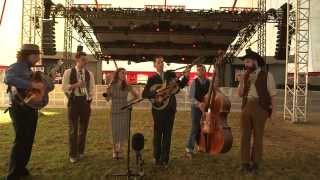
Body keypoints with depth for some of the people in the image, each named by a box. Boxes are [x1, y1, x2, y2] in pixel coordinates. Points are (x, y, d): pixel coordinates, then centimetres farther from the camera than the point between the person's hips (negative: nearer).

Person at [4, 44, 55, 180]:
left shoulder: (30, 70, 15)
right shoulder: (16, 67, -10)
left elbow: (50, 84, 15)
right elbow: (8, 79, -34)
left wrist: (42, 92, -3)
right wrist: (31, 84, -35)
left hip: (31, 109, 8)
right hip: (20, 110, -8)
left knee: (28, 141, 14)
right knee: (21, 141, -6)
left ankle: (21, 169, 29)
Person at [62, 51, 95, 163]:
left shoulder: (89, 74, 7)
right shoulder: (68, 72, -2)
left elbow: (92, 88, 10)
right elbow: (64, 87, -6)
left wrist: (89, 99, -5)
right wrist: (76, 85, -19)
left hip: (85, 101, 3)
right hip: (74, 101, -3)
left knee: (83, 128, 10)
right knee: (73, 128, 2)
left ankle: (80, 152, 24)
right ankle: (73, 154, 13)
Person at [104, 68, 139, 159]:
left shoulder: (127, 86, 0)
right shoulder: (111, 86, -2)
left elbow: (136, 96, 10)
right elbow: (107, 99, 3)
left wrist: (130, 102, -1)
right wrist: (107, 92, -16)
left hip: (125, 111, 1)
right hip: (114, 111, -1)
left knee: (123, 130, 4)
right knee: (115, 131, 3)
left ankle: (120, 150, 19)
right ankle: (115, 150, 18)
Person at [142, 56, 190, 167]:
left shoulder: (170, 74, 8)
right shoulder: (152, 79, -3)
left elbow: (180, 85, 4)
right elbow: (144, 94, -10)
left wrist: (186, 76, -12)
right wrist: (156, 94, -23)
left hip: (170, 108, 4)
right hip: (159, 109, -3)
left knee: (167, 134, 9)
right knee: (158, 134, 6)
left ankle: (164, 159, 20)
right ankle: (157, 159, 19)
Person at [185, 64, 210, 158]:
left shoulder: (209, 82, 3)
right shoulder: (194, 82, -6)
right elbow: (191, 97, -13)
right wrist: (198, 104, -30)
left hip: (206, 107, 4)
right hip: (196, 107, -3)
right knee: (195, 128, -7)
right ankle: (189, 149, 2)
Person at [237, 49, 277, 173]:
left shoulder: (266, 75, -2)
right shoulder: (246, 76, 12)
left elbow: (272, 94, -2)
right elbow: (240, 94, 8)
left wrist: (273, 110, -8)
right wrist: (241, 82, -7)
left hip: (260, 108, -4)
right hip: (246, 108, 4)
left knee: (258, 136, 5)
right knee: (245, 136, 4)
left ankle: (255, 163, 18)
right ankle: (245, 163, 14)